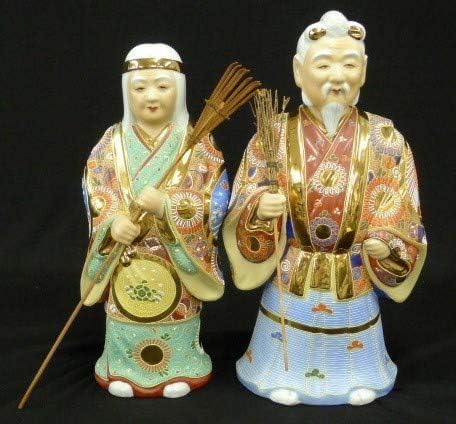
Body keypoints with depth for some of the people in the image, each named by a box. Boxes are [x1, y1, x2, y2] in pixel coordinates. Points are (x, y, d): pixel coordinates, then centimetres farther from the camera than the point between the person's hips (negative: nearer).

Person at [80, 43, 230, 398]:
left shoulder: (199, 144, -6)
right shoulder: (112, 143, 1)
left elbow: (216, 202, -11)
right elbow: (93, 193, 0)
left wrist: (167, 207, -26)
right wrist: (112, 223, -20)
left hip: (179, 260, -1)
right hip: (126, 261, 2)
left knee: (176, 321, 10)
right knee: (128, 319, 11)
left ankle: (179, 369, 33)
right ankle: (124, 369, 34)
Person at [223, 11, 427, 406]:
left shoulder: (385, 140, -6)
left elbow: (401, 218, -5)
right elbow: (242, 214, -7)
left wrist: (388, 245, -24)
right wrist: (259, 212, -28)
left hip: (354, 286, 1)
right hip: (291, 283, 0)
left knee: (361, 392, 20)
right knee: (281, 392, 16)